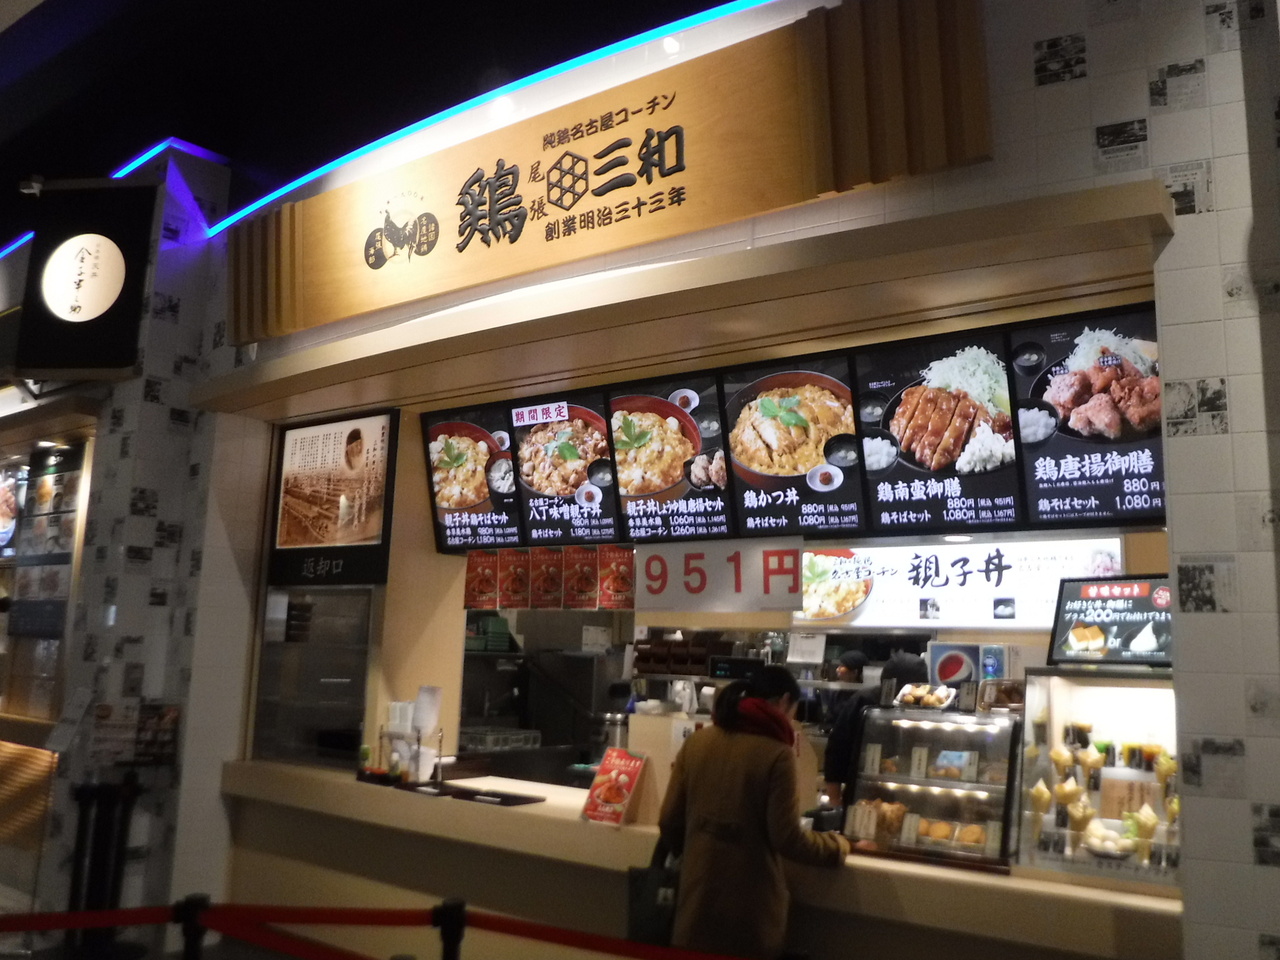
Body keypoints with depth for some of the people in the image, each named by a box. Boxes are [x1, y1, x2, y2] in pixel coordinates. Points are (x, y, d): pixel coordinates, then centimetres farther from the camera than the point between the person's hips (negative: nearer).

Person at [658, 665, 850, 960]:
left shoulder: (696, 742, 0)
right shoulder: (776, 752, -15)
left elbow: (669, 822, 4)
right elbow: (787, 837, -14)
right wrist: (836, 846, 5)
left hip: (698, 891, 4)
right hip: (750, 900, -4)